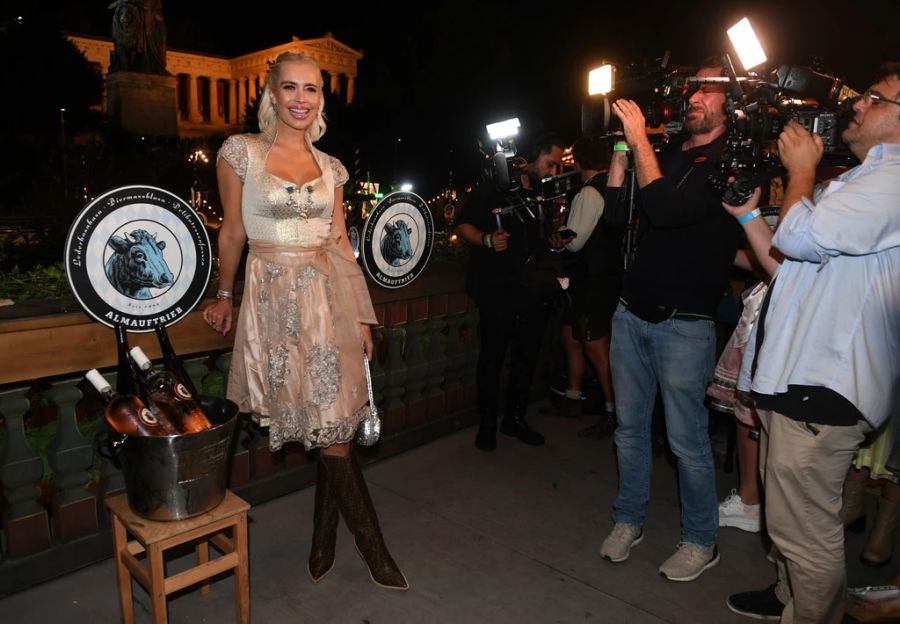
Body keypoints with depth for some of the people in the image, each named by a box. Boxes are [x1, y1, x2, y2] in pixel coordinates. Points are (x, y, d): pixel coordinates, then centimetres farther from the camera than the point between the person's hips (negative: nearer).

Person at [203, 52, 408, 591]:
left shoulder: (330, 167, 11)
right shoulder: (242, 152, 0)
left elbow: (340, 243, 11)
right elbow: (233, 233, 6)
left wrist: (362, 314, 7)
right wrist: (225, 297, 13)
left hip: (329, 296, 4)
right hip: (274, 298, -3)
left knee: (333, 425, 4)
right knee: (331, 430, 0)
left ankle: (325, 543, 26)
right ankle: (373, 547, 17)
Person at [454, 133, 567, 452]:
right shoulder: (494, 189, -4)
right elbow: (463, 226, -6)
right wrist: (487, 240, -23)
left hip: (532, 292, 6)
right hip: (497, 290, -6)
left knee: (527, 356, 11)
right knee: (492, 357, -1)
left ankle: (515, 418, 28)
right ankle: (487, 424, 15)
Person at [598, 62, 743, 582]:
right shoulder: (665, 155, 12)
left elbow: (666, 210, -23)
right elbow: (616, 214, 9)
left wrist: (639, 139, -15)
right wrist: (621, 151, 2)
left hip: (684, 324, -6)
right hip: (632, 314, 6)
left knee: (688, 440, 3)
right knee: (630, 428, 14)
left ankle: (701, 542, 23)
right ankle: (629, 522, 30)